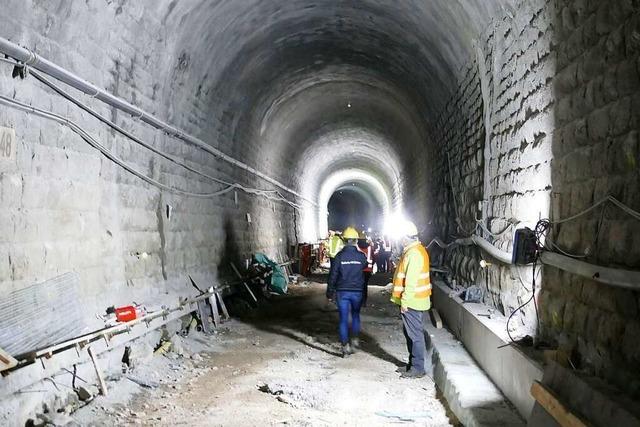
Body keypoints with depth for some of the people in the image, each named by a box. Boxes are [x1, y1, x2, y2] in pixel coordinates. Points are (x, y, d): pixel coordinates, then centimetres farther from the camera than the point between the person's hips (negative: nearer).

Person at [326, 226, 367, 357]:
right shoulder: (361, 256, -6)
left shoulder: (339, 256, -8)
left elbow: (332, 276, -5)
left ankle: (345, 346, 3)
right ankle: (355, 339, 25)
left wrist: (330, 293, 1)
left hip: (342, 292, -1)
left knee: (343, 319, 5)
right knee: (355, 315, 24)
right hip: (357, 291, 1)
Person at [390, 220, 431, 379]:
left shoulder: (414, 254, -20)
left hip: (411, 302, -11)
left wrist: (405, 301, -21)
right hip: (413, 300, 11)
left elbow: (411, 280, -24)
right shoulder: (416, 250, 14)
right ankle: (413, 363, 29)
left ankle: (418, 369, 1)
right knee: (410, 332, 19)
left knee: (415, 334, -5)